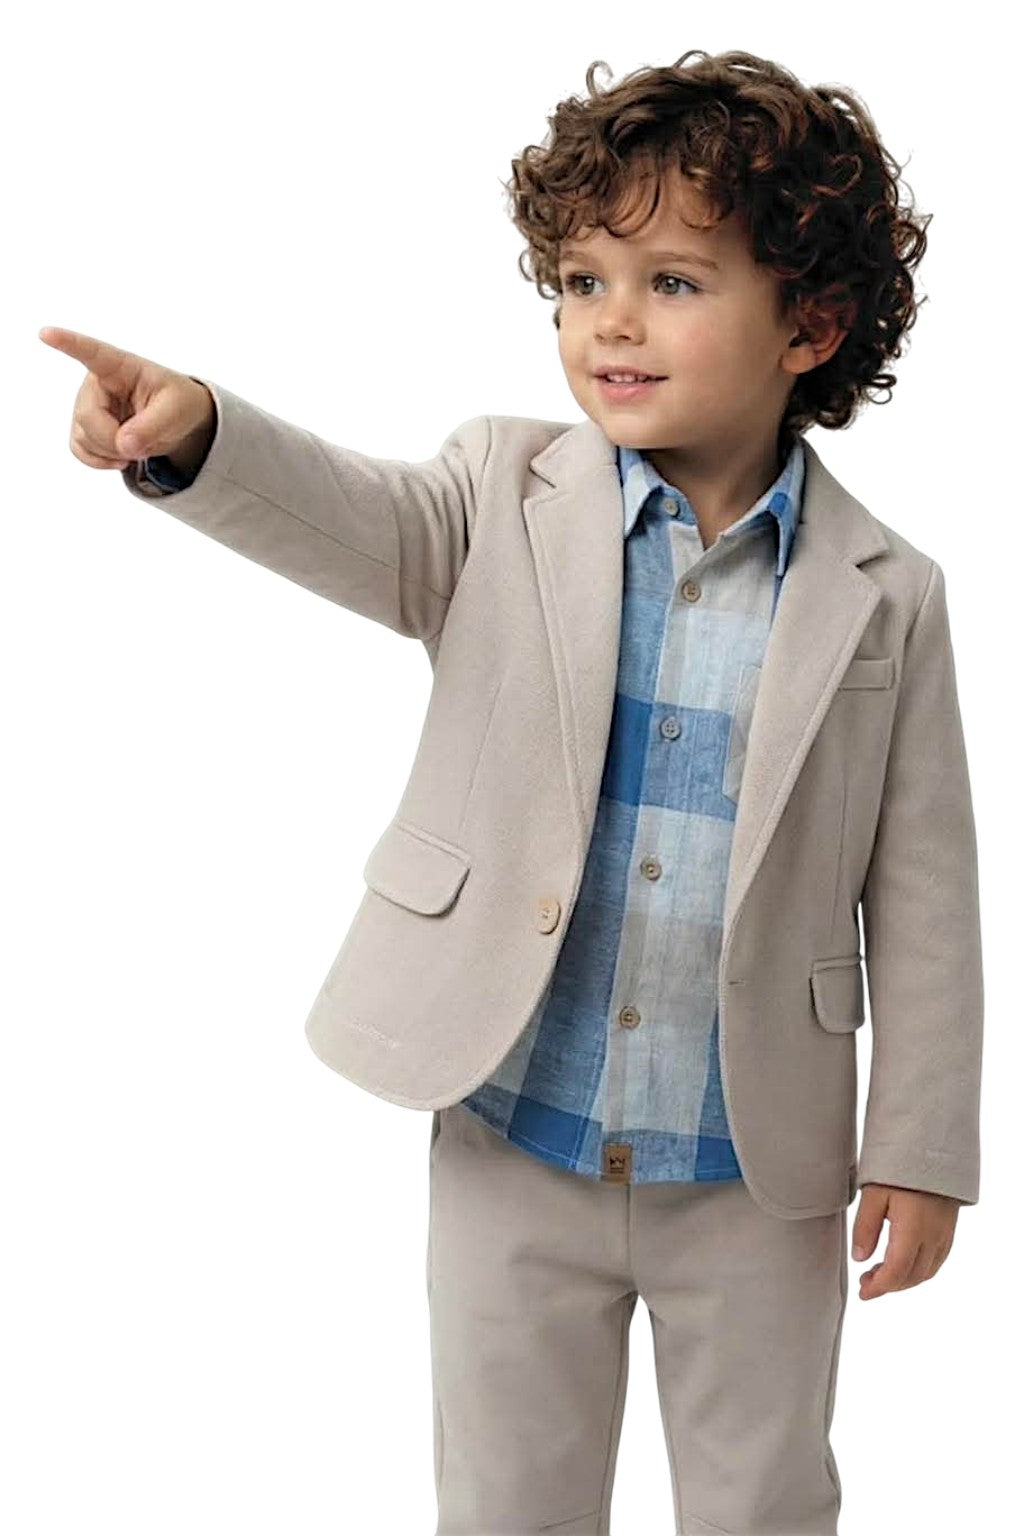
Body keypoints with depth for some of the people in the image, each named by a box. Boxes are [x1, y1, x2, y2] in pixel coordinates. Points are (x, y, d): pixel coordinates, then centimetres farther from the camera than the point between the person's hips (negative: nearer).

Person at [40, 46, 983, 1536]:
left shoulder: (886, 595, -6)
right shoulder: (508, 498, -4)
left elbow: (921, 892, -3)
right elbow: (347, 517, -23)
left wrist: (921, 1149, -2)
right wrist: (191, 435, -44)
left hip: (761, 1170, 0)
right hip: (516, 1143, 1)